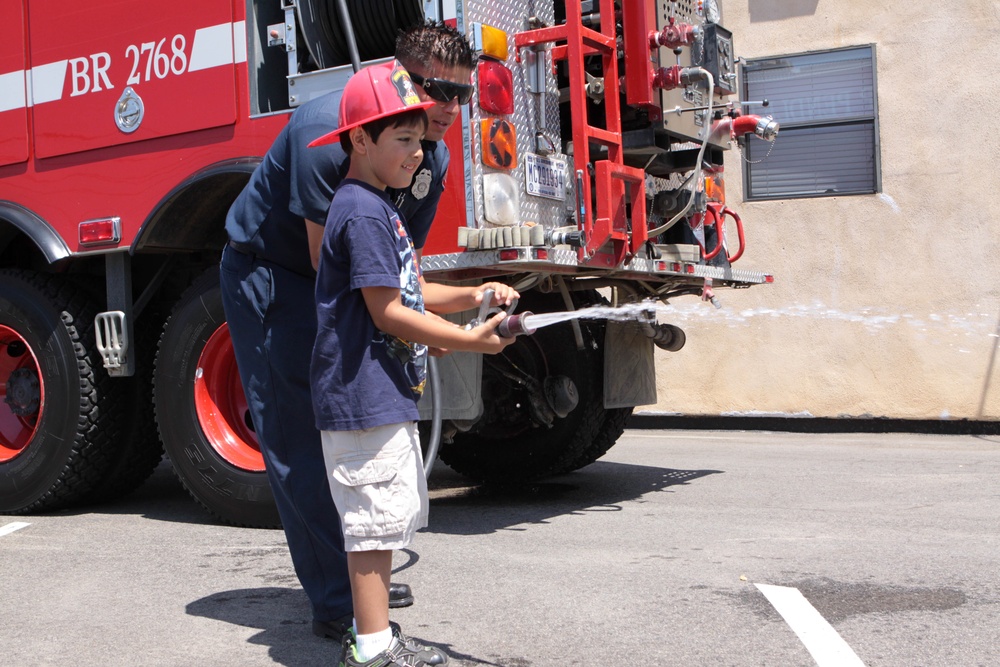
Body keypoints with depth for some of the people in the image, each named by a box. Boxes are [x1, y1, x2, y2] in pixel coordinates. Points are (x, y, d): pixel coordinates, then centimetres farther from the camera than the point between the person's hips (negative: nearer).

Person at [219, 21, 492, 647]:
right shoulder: (328, 131, -30)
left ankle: (360, 575, 21)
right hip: (268, 272, -7)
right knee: (301, 438, -10)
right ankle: (338, 606, -6)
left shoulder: (434, 157, -8)